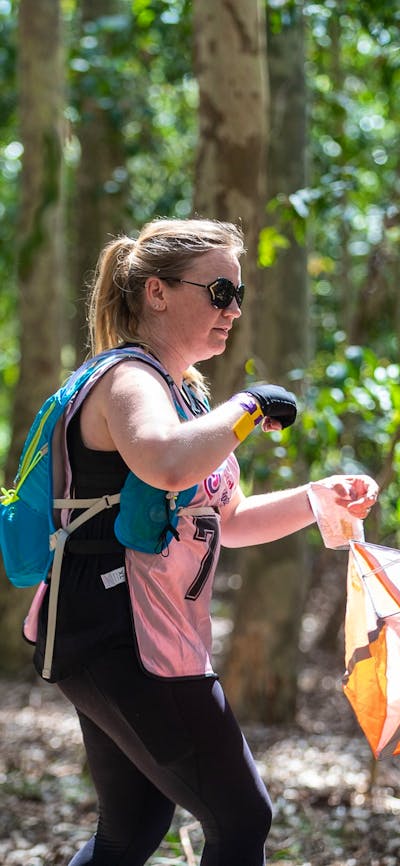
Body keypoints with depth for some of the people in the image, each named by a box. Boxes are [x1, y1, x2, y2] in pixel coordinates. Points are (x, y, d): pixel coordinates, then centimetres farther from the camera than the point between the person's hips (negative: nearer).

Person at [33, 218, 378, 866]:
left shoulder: (182, 392, 18)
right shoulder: (129, 380, -14)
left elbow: (227, 519, 24)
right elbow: (168, 467, -38)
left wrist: (320, 499, 9)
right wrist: (248, 407, -23)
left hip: (110, 648, 11)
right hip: (123, 645, -11)